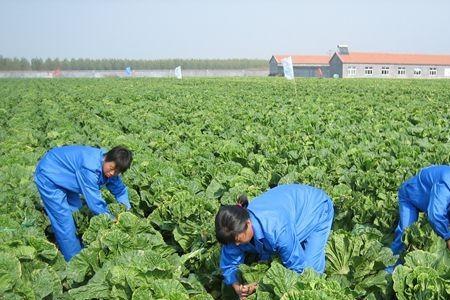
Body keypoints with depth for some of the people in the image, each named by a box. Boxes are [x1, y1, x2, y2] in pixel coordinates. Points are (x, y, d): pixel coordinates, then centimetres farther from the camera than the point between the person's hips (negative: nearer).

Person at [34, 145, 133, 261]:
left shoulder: (108, 166, -10)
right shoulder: (90, 168, -37)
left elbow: (120, 189, 3)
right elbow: (95, 202, -31)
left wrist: (126, 208, -11)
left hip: (63, 175, 9)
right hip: (48, 177, -9)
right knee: (65, 223, -8)